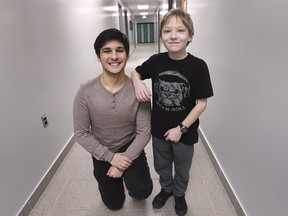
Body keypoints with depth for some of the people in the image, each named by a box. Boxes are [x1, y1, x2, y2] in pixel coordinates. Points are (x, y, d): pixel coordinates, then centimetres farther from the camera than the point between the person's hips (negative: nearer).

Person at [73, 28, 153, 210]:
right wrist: (110, 157, -18)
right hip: (103, 154, 1)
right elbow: (81, 134, -14)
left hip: (131, 148, 0)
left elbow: (144, 132, -17)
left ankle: (130, 176, 18)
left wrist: (125, 160, -20)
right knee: (114, 203, 16)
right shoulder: (85, 93, -22)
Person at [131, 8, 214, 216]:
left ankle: (179, 194, 54)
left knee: (182, 170, 23)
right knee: (161, 166, 25)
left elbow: (201, 103, -13)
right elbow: (135, 72, 7)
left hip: (185, 132, -2)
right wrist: (138, 84, -16)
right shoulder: (156, 61, -10)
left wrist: (181, 128, -15)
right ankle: (166, 189, 56)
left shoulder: (198, 66, -18)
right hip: (159, 130, 2)